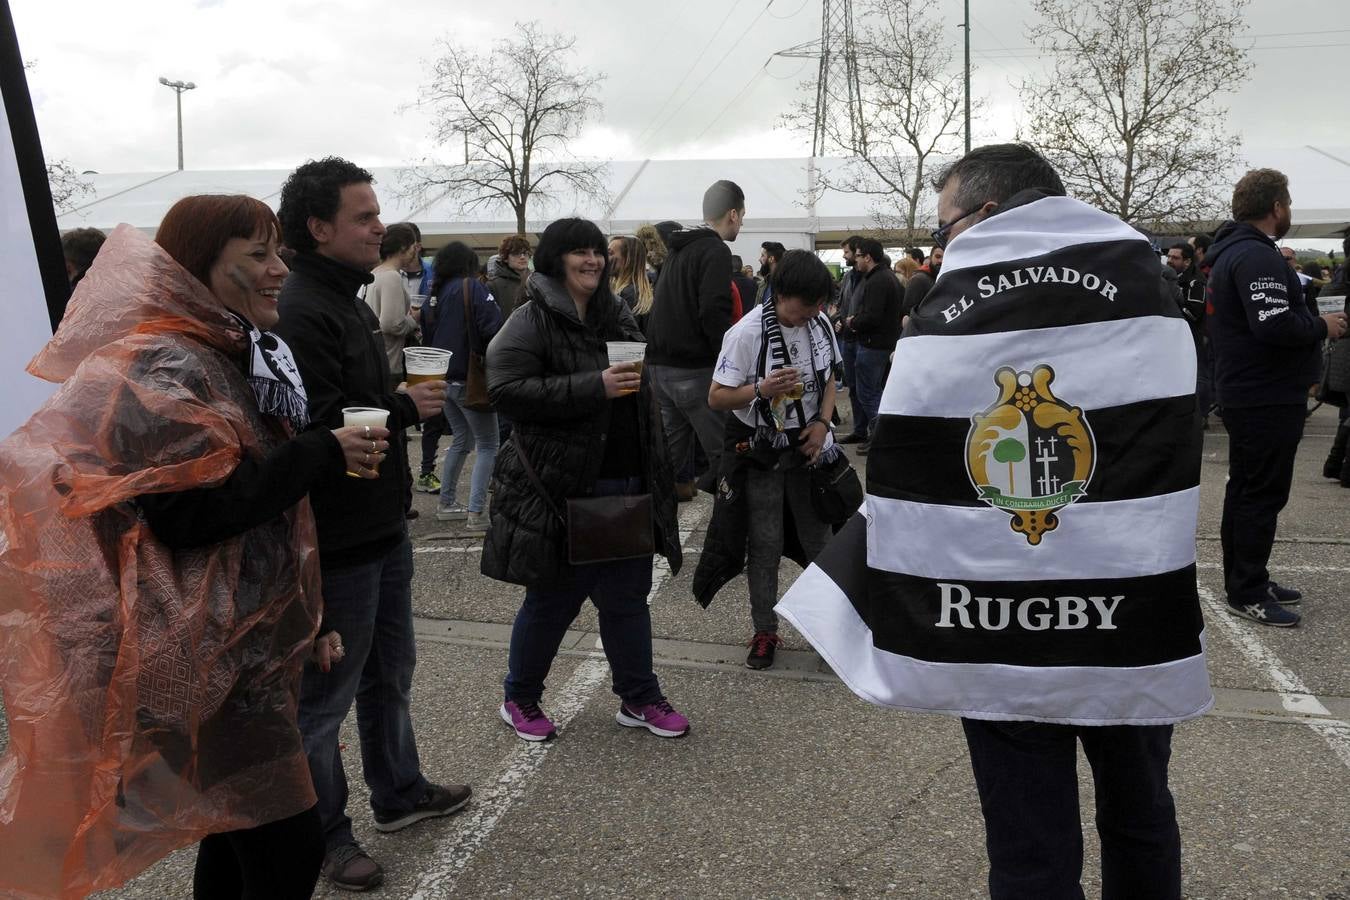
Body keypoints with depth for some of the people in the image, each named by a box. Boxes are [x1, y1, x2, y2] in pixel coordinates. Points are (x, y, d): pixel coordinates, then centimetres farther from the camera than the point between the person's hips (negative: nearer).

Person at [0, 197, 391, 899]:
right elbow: (189, 511, -26)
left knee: (239, 830, 18)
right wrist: (321, 454, -19)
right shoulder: (164, 368, -15)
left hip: (249, 642, 9)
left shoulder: (236, 358, 14)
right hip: (208, 652, -9)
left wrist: (308, 617, 19)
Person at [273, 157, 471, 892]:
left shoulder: (346, 298, 11)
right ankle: (323, 835, 27)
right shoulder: (300, 313, -21)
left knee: (390, 675, 22)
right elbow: (314, 430, -30)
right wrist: (404, 409, -19)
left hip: (381, 527, 10)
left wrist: (395, 450, 8)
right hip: (338, 541, -10)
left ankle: (398, 794, 41)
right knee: (325, 695, 8)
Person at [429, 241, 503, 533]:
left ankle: (446, 504, 25)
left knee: (460, 441, 21)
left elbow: (427, 333, 16)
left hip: (443, 378, 8)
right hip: (470, 378, -7)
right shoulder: (472, 288, -12)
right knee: (488, 445, -1)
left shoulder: (437, 292, 8)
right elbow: (493, 327, -22)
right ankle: (476, 513, -6)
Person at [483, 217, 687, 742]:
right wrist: (594, 387, -24)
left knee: (628, 598, 14)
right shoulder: (532, 321, -9)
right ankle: (519, 699, 28)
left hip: (628, 484, 6)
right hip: (563, 490, -6)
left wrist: (659, 472, 21)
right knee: (553, 600, 7)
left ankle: (639, 698, 29)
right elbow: (505, 389, -21)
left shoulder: (616, 315, 13)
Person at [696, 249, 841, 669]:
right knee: (764, 545, 6)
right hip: (760, 452, -3)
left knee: (819, 537, 8)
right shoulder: (746, 333, -19)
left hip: (808, 446, 4)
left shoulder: (821, 324, -4)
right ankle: (764, 632, 20)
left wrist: (822, 422, -5)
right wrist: (761, 390, -32)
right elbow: (716, 397, -15)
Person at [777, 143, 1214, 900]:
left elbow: (900, 495, -6)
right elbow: (1172, 471, 2)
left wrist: (896, 630, 4)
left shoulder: (940, 322, -7)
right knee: (1139, 821, 24)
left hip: (997, 642, -1)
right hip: (1130, 629, 2)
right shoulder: (1144, 296, -3)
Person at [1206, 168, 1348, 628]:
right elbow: (1275, 324, -29)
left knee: (1246, 489, 16)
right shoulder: (1257, 256, -18)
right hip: (1268, 399, -11)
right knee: (1263, 495, -4)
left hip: (1243, 394, 11)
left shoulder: (1230, 252, 14)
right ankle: (1247, 593, 3)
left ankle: (1245, 579, 26)